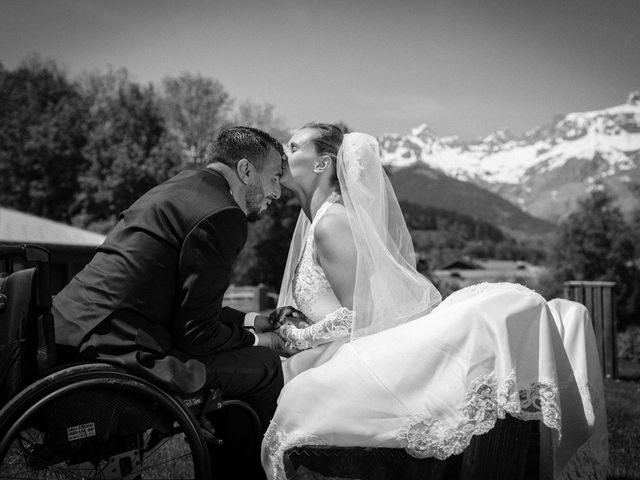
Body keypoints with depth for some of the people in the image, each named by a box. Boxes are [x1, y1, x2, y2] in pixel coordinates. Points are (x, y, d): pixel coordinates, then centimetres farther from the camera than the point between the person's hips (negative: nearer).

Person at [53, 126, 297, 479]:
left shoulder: (180, 187, 17)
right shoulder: (223, 214, -13)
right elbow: (197, 334, -13)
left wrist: (248, 321, 22)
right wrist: (254, 339, 4)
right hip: (115, 353, -10)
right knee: (264, 365, -1)